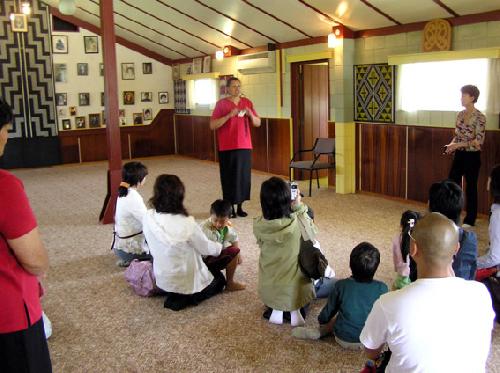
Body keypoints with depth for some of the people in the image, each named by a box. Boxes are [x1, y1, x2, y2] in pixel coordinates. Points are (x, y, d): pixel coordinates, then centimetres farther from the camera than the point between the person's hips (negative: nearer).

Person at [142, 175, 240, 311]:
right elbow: (206, 248, -14)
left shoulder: (148, 218, -16)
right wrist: (220, 247, 10)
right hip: (187, 282, -6)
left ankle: (175, 296, 15)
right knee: (219, 279, 25)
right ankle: (185, 298, 7)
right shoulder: (187, 224, -31)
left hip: (162, 280, 6)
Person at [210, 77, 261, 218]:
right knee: (230, 178, -1)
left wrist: (250, 115, -10)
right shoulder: (221, 104, -3)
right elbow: (212, 125, -10)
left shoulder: (247, 102, 9)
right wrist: (229, 115, -21)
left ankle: (240, 207, 16)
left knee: (244, 176, 5)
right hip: (227, 148, -4)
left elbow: (258, 123, 10)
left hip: (245, 146, 4)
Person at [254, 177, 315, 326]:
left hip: (269, 290, 3)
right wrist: (299, 207, -1)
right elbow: (312, 232, -2)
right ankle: (295, 311, 15)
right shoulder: (298, 223, -25)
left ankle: (276, 310, 18)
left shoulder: (258, 226, -18)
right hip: (295, 289, -2)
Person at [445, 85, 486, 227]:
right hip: (459, 155, 7)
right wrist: (451, 145, -4)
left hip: (472, 156, -7)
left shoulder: (479, 117, -13)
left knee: (470, 188, 4)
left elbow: (478, 141, -17)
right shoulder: (460, 115, 7)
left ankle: (470, 220, 17)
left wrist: (458, 145, -20)